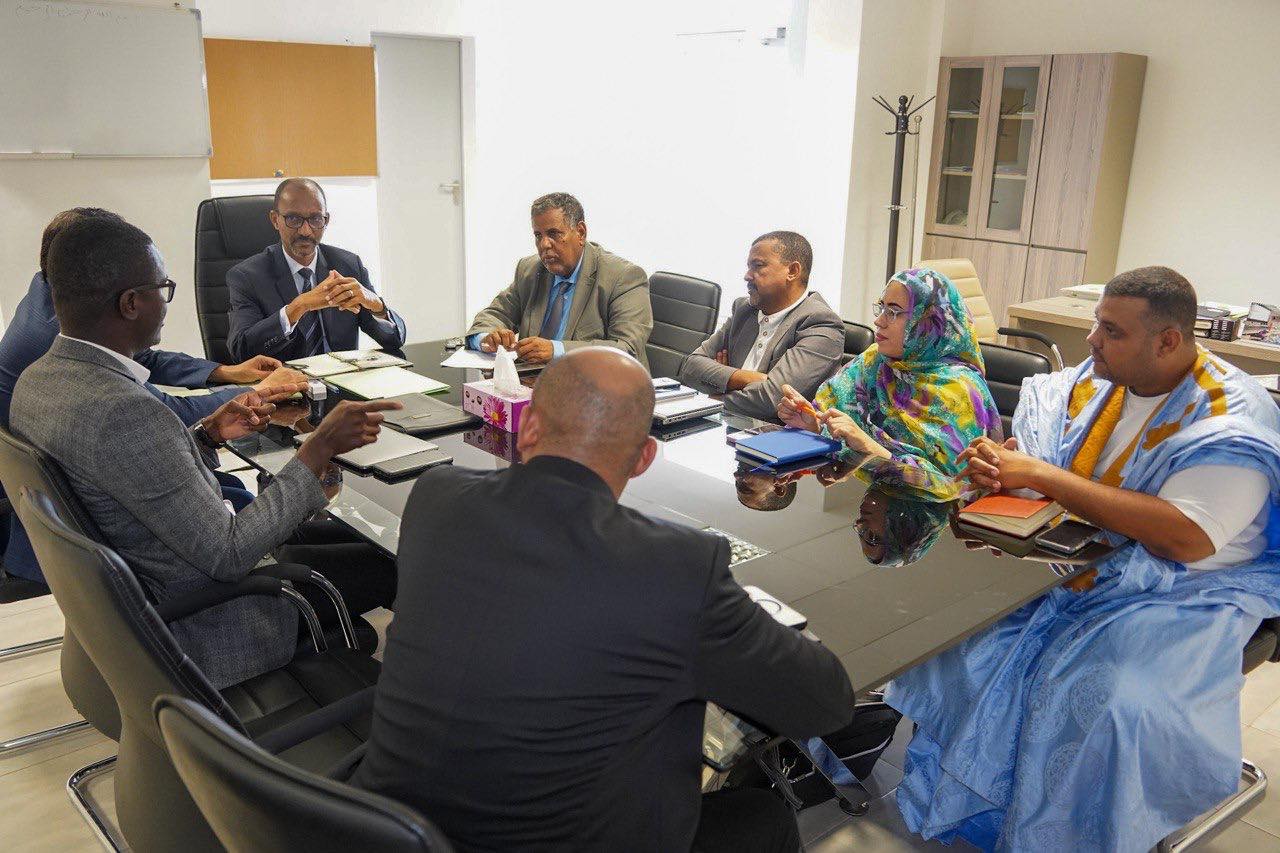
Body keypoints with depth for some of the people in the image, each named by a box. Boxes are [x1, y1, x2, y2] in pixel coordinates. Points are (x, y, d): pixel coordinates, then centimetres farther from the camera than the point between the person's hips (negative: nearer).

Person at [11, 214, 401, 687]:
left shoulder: (36, 381, -2)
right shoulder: (123, 412, -32)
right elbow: (228, 556, -28)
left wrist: (209, 433, 0)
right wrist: (322, 446, -25)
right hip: (201, 639, -9)